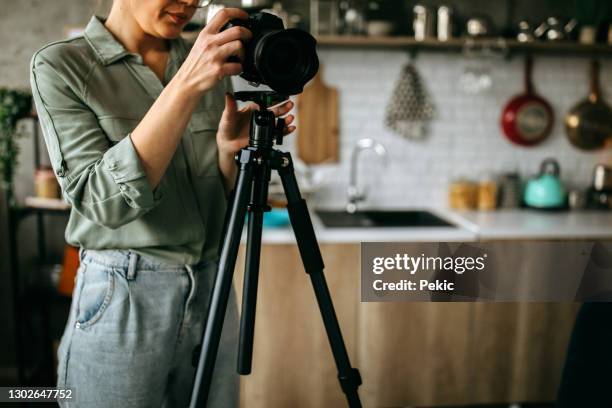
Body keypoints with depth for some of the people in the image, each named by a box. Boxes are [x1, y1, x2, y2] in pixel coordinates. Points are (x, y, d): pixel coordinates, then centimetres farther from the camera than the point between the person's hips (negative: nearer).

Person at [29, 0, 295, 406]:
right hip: (122, 299, -4)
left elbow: (225, 201, 7)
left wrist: (230, 148, -14)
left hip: (214, 291, 5)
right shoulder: (60, 66, -8)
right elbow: (104, 201, -21)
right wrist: (184, 86, -25)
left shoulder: (207, 64, 5)